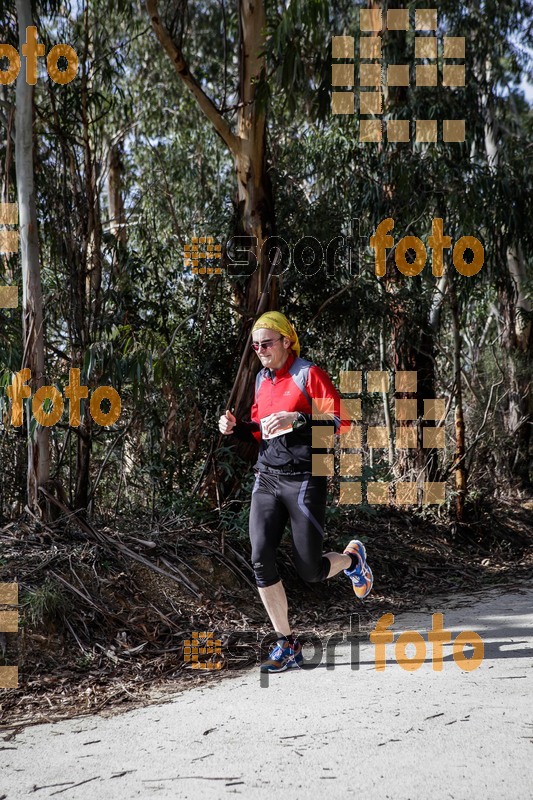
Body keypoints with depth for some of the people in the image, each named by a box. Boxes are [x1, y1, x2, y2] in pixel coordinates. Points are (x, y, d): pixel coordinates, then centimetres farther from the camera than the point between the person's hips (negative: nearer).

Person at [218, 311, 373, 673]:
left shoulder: (309, 374, -8)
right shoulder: (263, 378, 13)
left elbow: (342, 422, -14)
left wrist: (297, 419, -27)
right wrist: (236, 427, 4)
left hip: (304, 480, -6)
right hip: (267, 479, 6)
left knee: (311, 572, 0)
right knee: (262, 561, -9)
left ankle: (352, 558, 35)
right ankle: (287, 644, 3)